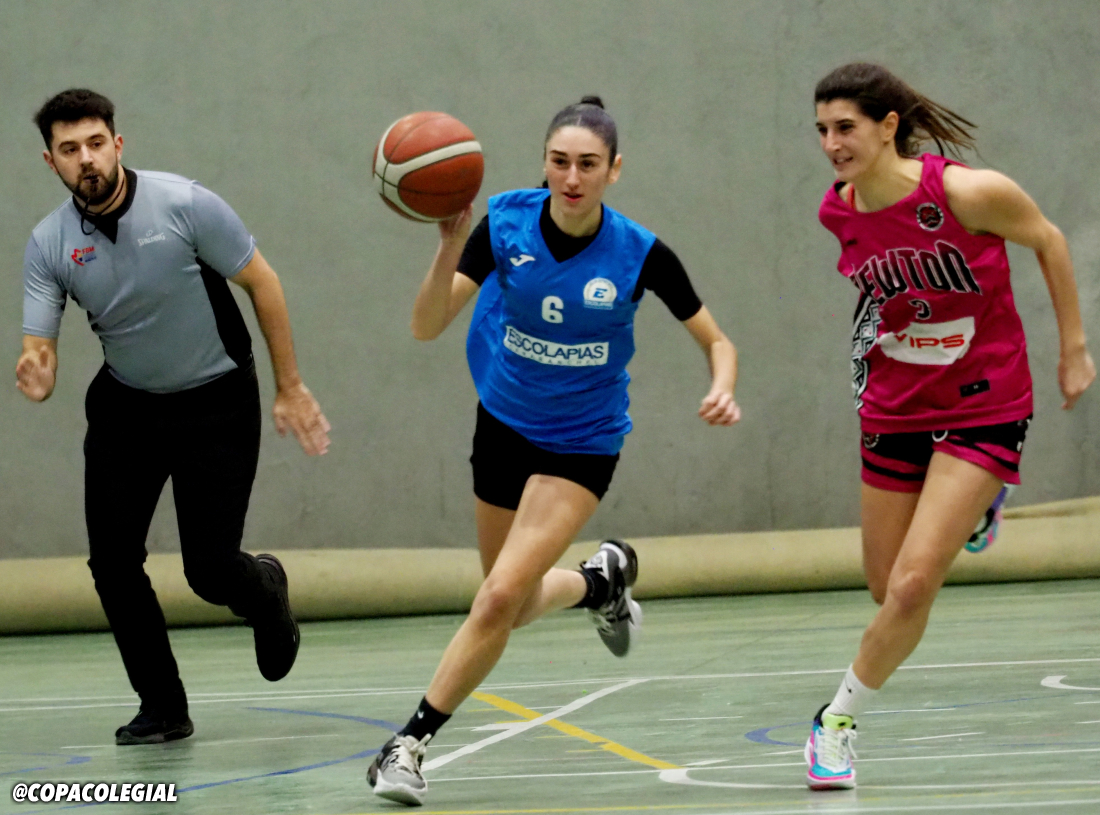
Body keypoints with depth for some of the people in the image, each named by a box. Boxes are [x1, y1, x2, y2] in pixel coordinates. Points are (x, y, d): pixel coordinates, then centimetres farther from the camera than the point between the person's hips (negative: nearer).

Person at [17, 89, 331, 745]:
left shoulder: (185, 204, -21)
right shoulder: (49, 245, -11)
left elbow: (261, 281, -11)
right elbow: (39, 356, -12)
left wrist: (290, 388, -9)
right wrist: (35, 377, -38)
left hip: (217, 402, -3)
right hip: (125, 406, 3)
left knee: (210, 570, -7)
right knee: (112, 560, -8)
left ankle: (266, 592, 31)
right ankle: (163, 708, 8)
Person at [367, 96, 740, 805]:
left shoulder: (640, 254, -19)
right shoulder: (506, 222, -16)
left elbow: (717, 341, -6)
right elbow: (427, 327, -21)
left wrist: (722, 390, -28)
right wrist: (451, 246, -38)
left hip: (582, 444, -3)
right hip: (503, 423, 3)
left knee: (501, 597, -18)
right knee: (514, 606, 16)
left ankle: (412, 743, -5)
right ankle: (602, 581, 49)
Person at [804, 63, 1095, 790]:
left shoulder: (967, 193, -23)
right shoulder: (838, 213, -8)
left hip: (984, 409, -5)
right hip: (897, 410, 5)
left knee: (912, 586, -16)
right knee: (890, 592, 10)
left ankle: (839, 721, 2)